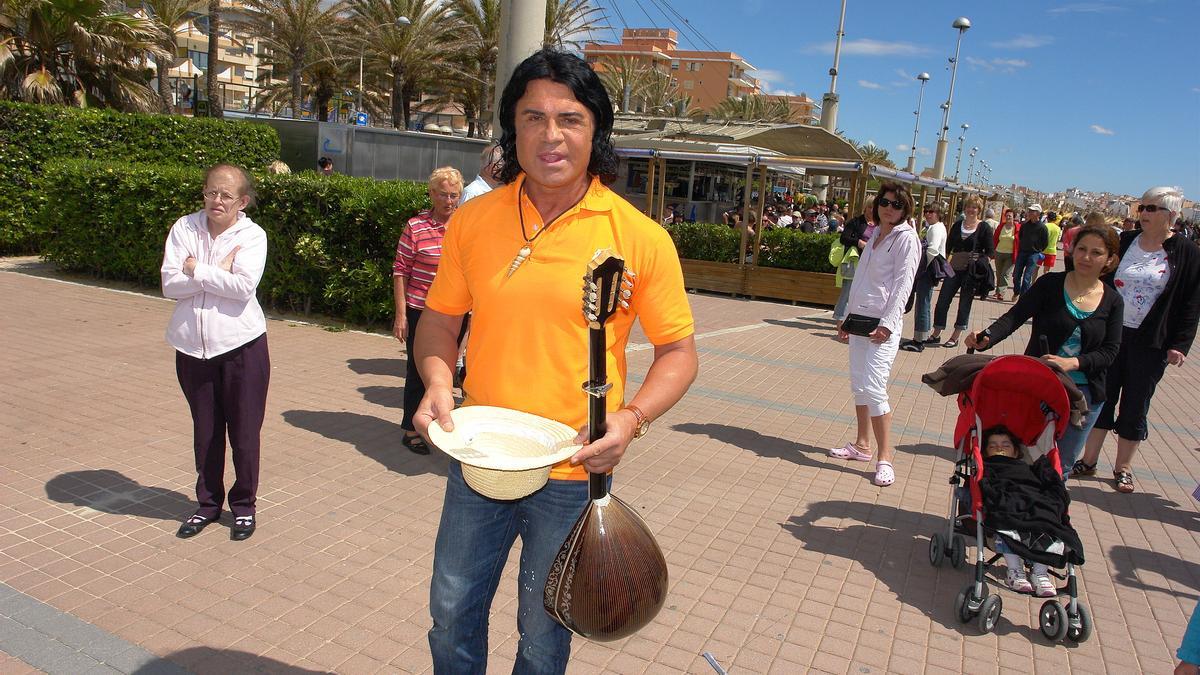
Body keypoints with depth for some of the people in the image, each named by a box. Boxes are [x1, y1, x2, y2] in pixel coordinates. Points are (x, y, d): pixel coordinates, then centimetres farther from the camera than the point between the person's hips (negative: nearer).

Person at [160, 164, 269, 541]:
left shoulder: (252, 235, -5)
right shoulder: (184, 228, 2)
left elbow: (244, 286, -19)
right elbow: (170, 284, -8)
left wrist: (197, 270, -12)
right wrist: (218, 273, -14)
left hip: (241, 344, -2)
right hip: (192, 347, 3)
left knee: (244, 432, 6)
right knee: (205, 432, 14)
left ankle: (244, 505, 25)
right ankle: (208, 503, 32)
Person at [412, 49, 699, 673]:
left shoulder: (641, 237, -11)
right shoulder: (472, 221, -3)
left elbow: (678, 351, -4)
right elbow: (439, 319, 8)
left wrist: (631, 417, -20)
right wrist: (437, 381, -11)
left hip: (573, 475, -2)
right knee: (452, 611, 21)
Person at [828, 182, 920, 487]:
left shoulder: (906, 238, -6)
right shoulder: (875, 236, 17)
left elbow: (903, 285, -13)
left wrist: (887, 324, -21)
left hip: (884, 322, -8)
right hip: (860, 318, 8)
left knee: (873, 387, -14)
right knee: (858, 384, 12)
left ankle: (885, 456, -6)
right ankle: (861, 445, 24)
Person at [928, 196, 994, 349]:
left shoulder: (983, 228, -2)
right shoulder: (957, 226, 9)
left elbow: (990, 252, -3)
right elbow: (947, 247, 11)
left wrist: (978, 260, -19)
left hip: (972, 273, -4)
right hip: (955, 270, 4)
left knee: (964, 304, 5)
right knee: (942, 301, 3)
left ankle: (955, 337, 16)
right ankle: (936, 334, 15)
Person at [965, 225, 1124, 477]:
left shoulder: (1112, 301, 1)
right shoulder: (1050, 284, -6)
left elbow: (1110, 351, -4)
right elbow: (1015, 316, -16)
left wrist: (1073, 363, -23)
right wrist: (987, 338, -36)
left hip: (1084, 392, 2)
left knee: (1061, 467, 9)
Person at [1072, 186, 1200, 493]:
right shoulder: (1123, 242, 2)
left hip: (1151, 343, -2)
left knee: (1135, 407, 8)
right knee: (1101, 398, 9)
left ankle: (1123, 468, 21)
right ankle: (1088, 460, 20)